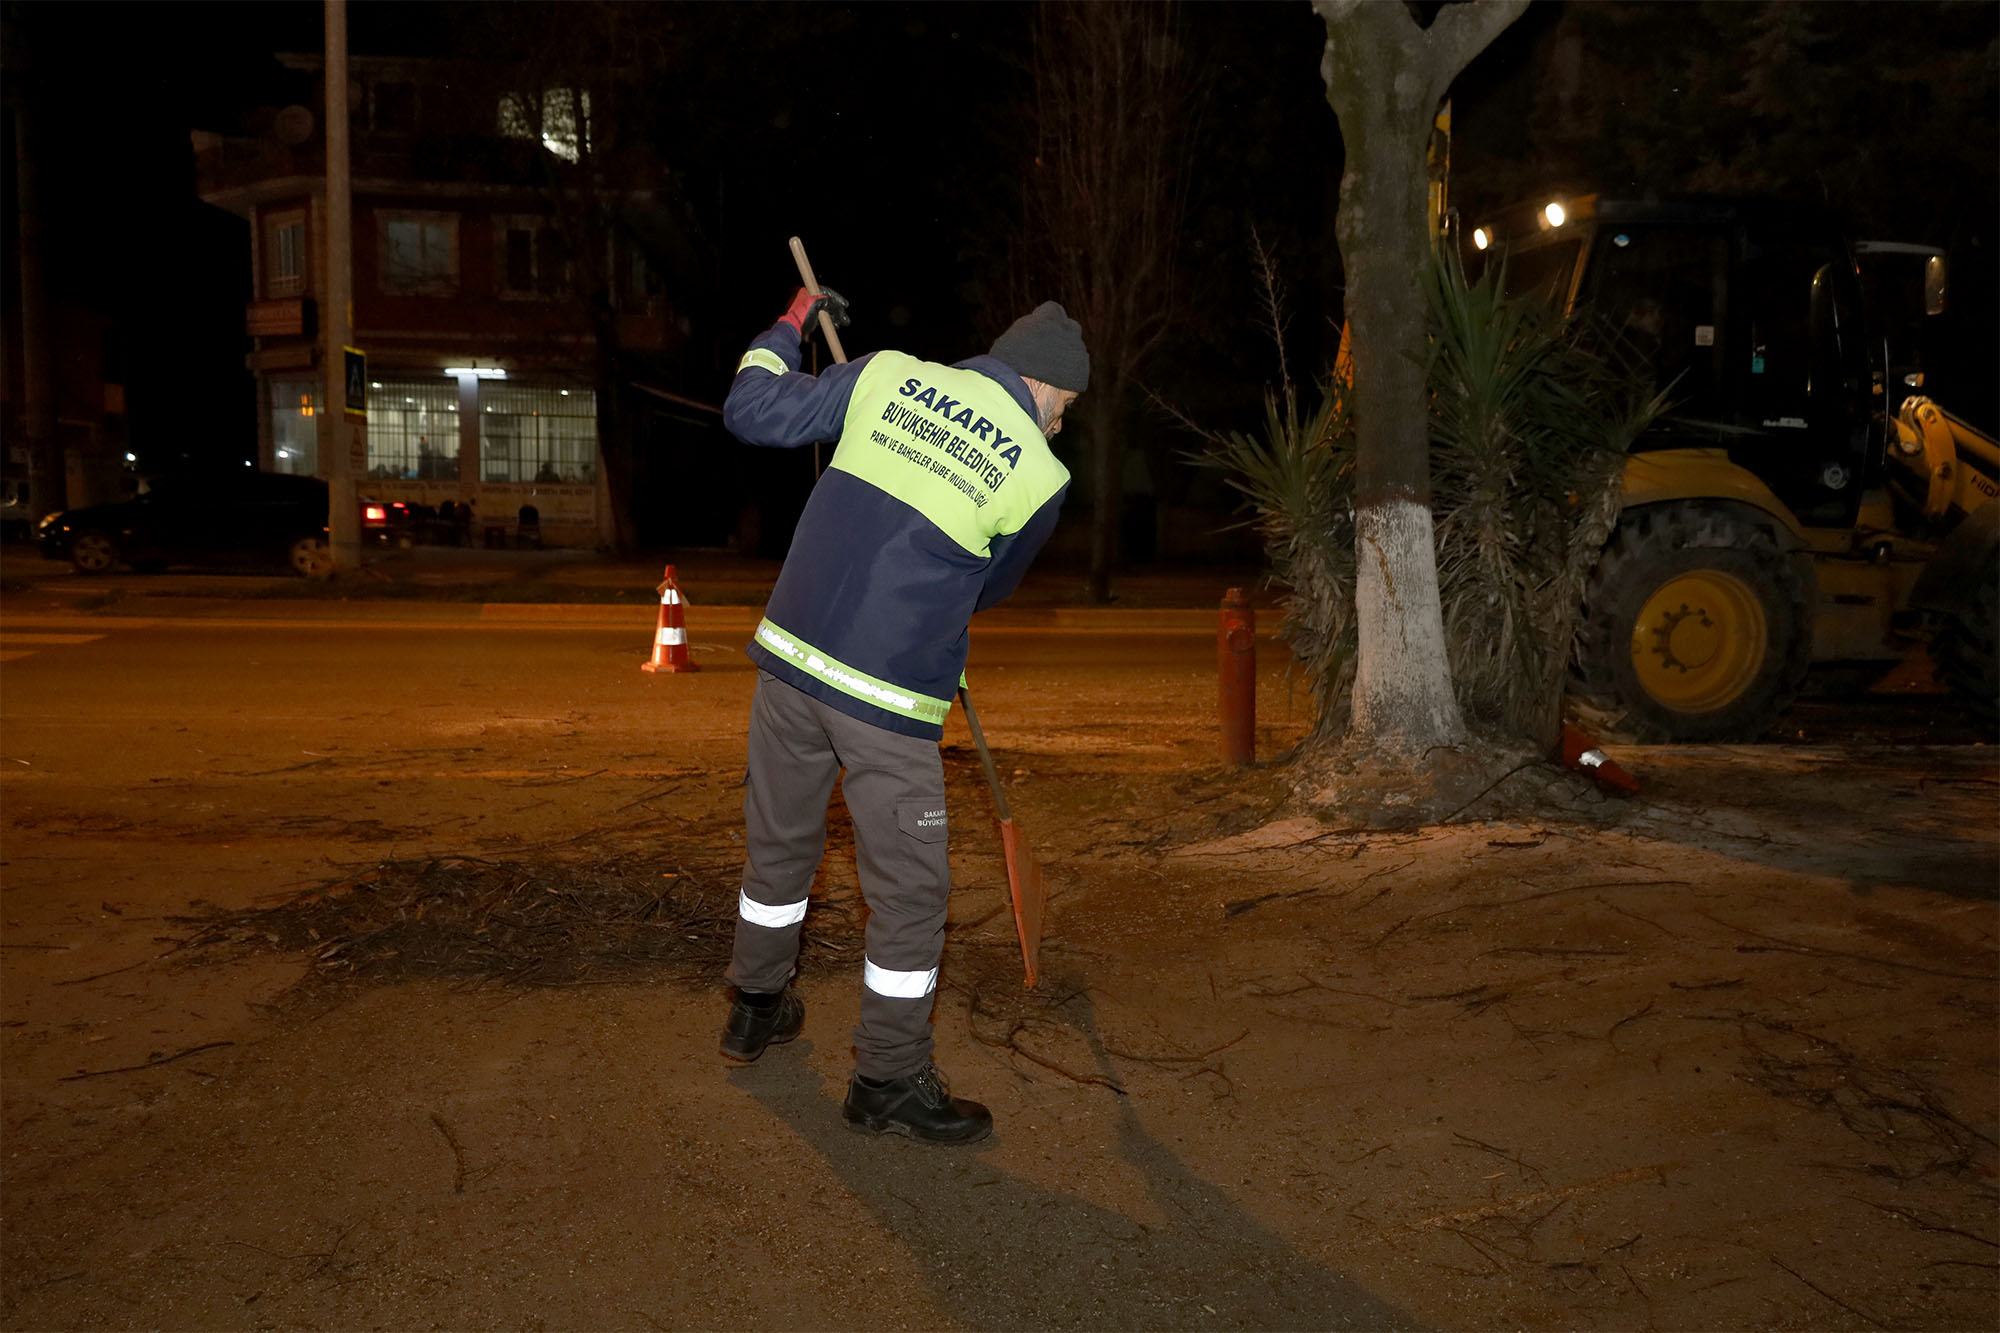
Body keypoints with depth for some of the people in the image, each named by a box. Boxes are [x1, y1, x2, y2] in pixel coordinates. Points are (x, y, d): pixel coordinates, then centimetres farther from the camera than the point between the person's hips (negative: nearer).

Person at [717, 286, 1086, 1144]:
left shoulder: (888, 376, 3)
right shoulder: (1040, 475, -4)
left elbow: (751, 410, 9)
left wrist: (788, 327, 26)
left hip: (791, 651, 5)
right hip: (890, 700, -5)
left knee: (778, 840, 23)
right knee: (909, 888, 8)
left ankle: (756, 1008, 43)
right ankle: (889, 1080, 19)